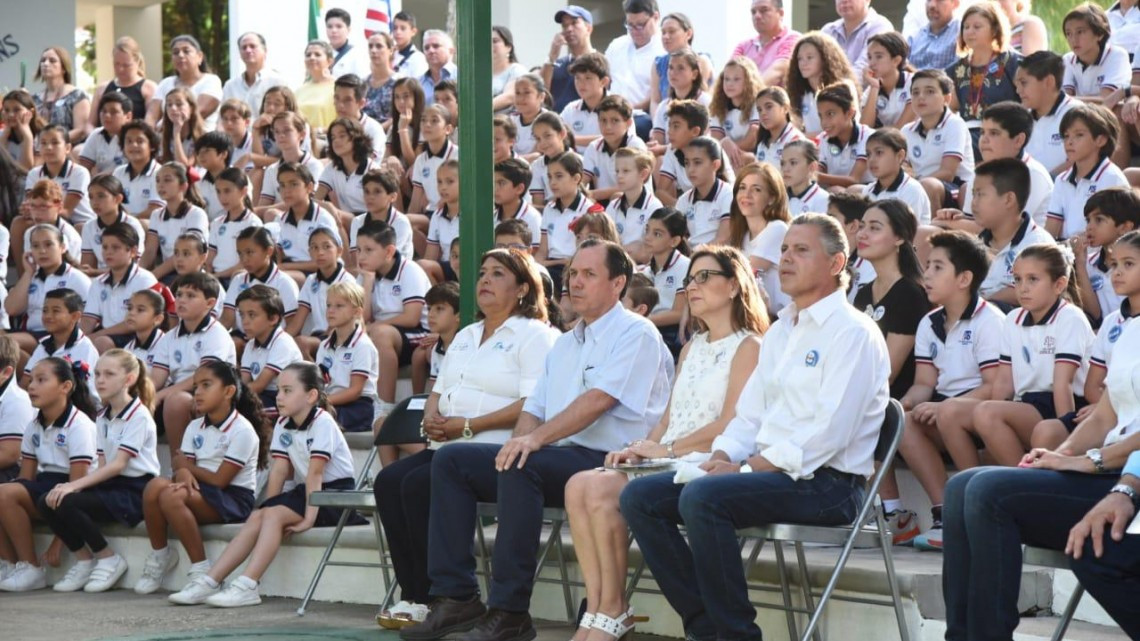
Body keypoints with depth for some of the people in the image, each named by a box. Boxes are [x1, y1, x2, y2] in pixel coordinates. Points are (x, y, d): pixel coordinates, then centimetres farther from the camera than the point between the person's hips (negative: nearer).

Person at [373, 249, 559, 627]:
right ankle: (413, 596, -16)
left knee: (419, 485, -28)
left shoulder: (535, 336, -2)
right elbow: (438, 390, 28)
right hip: (447, 446, 8)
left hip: (493, 449, -8)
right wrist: (431, 417, 3)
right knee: (388, 481, -16)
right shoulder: (465, 337, 26)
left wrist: (469, 425, -18)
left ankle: (434, 599, -19)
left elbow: (533, 405, -15)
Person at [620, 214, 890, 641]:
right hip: (766, 472, 9)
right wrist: (722, 457, -2)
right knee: (640, 496, -4)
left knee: (702, 497, -32)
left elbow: (830, 429, -18)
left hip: (826, 482, -9)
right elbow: (749, 414, 20)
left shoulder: (853, 333, -7)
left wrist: (750, 469, -19)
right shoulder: (779, 333, 20)